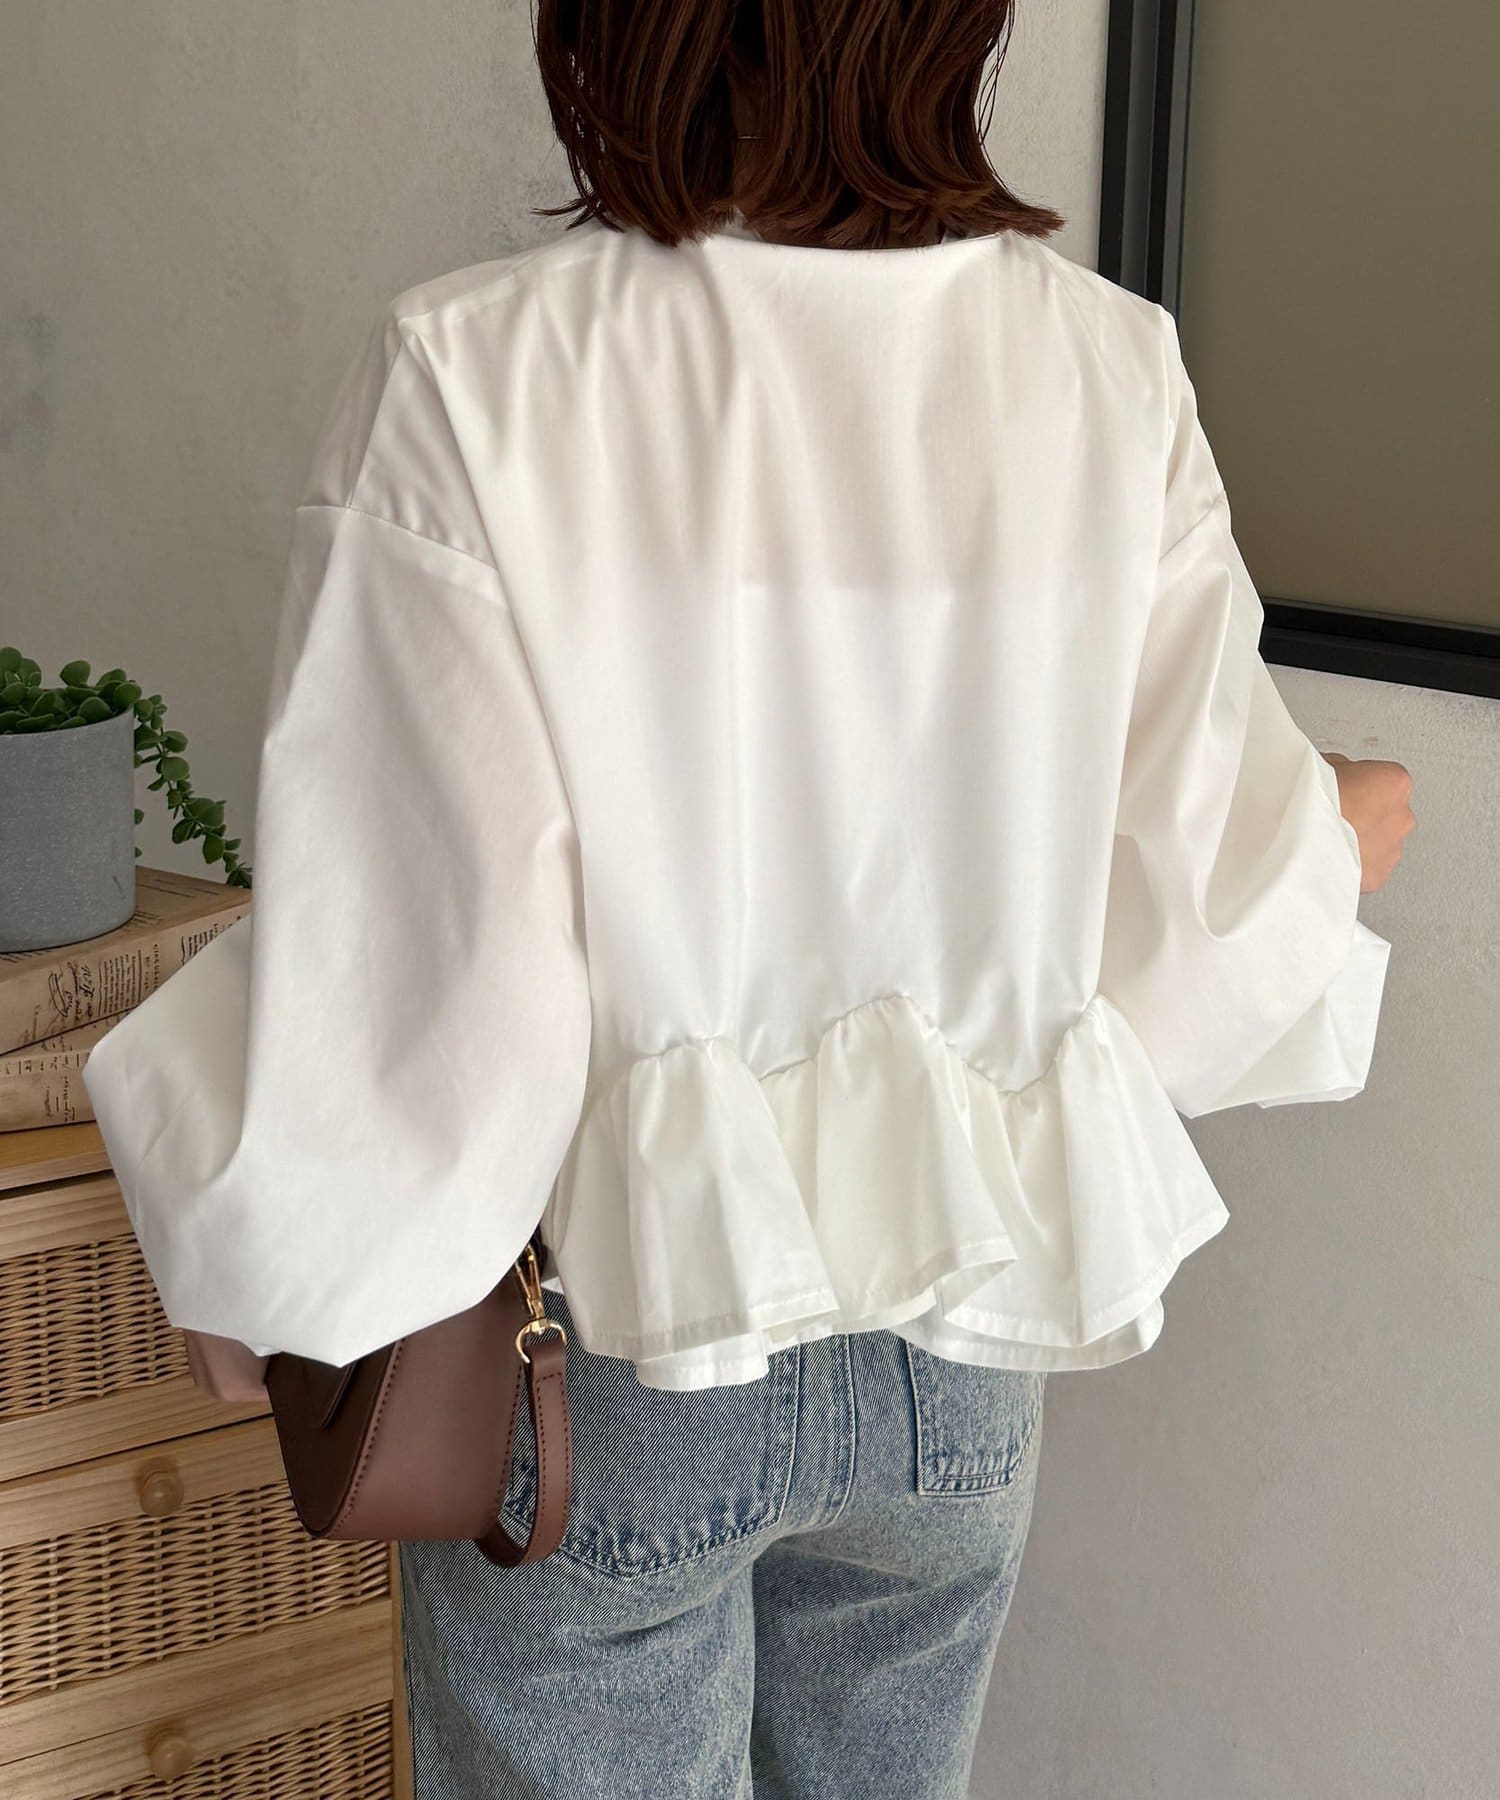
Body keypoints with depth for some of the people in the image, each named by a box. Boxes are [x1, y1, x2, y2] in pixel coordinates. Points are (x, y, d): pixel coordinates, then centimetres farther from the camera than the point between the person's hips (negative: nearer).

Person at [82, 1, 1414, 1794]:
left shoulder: (468, 375, -20)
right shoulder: (1114, 372, -9)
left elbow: (416, 983, -19)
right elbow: (1196, 927, -4)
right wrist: (1334, 856, 19)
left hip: (612, 1333, -3)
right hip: (959, 1348, 4)